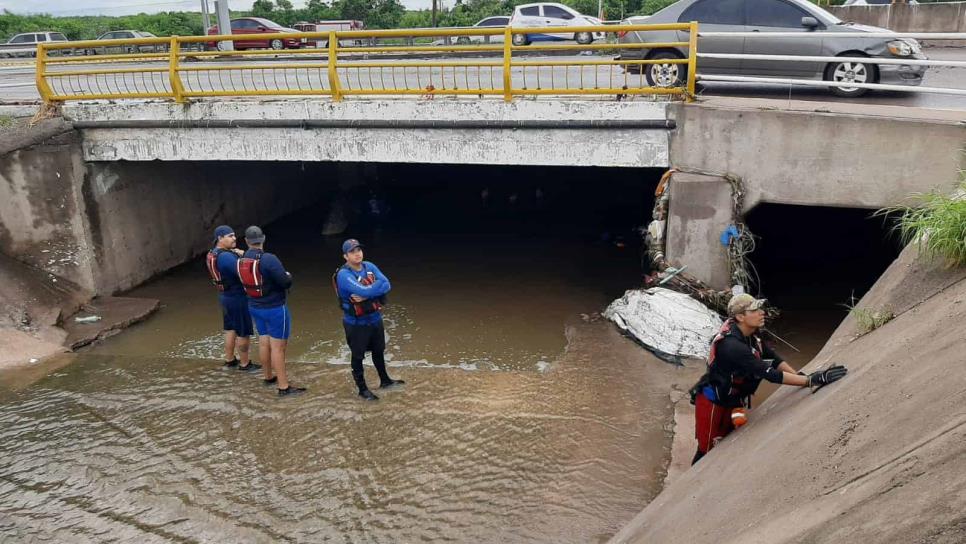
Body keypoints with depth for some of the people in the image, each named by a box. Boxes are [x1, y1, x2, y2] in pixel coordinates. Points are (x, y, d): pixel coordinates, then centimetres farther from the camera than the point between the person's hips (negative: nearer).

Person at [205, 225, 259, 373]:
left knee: (231, 329, 20)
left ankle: (230, 360, 31)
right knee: (243, 332, 4)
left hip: (225, 295, 10)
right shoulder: (225, 257, -27)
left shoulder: (213, 254, 5)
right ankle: (244, 364, 15)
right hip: (237, 298, -10)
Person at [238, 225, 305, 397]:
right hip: (274, 309, -7)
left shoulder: (241, 260, 0)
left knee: (264, 342, 19)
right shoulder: (269, 259, -23)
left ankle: (269, 376, 35)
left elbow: (246, 280, 9)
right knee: (277, 346, -3)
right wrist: (288, 275, -1)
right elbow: (286, 282, -22)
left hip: (255, 307, 7)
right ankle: (284, 387, 1)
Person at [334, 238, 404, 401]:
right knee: (358, 356, 8)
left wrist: (367, 295, -27)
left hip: (375, 318, 6)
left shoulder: (370, 267, -3)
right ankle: (362, 389, 23)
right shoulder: (344, 275, -21)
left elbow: (387, 285, -14)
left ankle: (384, 380, 41)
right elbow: (363, 291, -33)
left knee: (379, 351, 22)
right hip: (356, 323, -6)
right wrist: (378, 284, -16)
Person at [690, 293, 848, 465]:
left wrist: (800, 376, -13)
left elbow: (772, 358, 0)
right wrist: (811, 381, -34)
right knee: (708, 452, 2)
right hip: (713, 404, -9)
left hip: (732, 401, 9)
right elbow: (770, 374, -35)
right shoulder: (732, 346, -34)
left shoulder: (750, 333, -7)